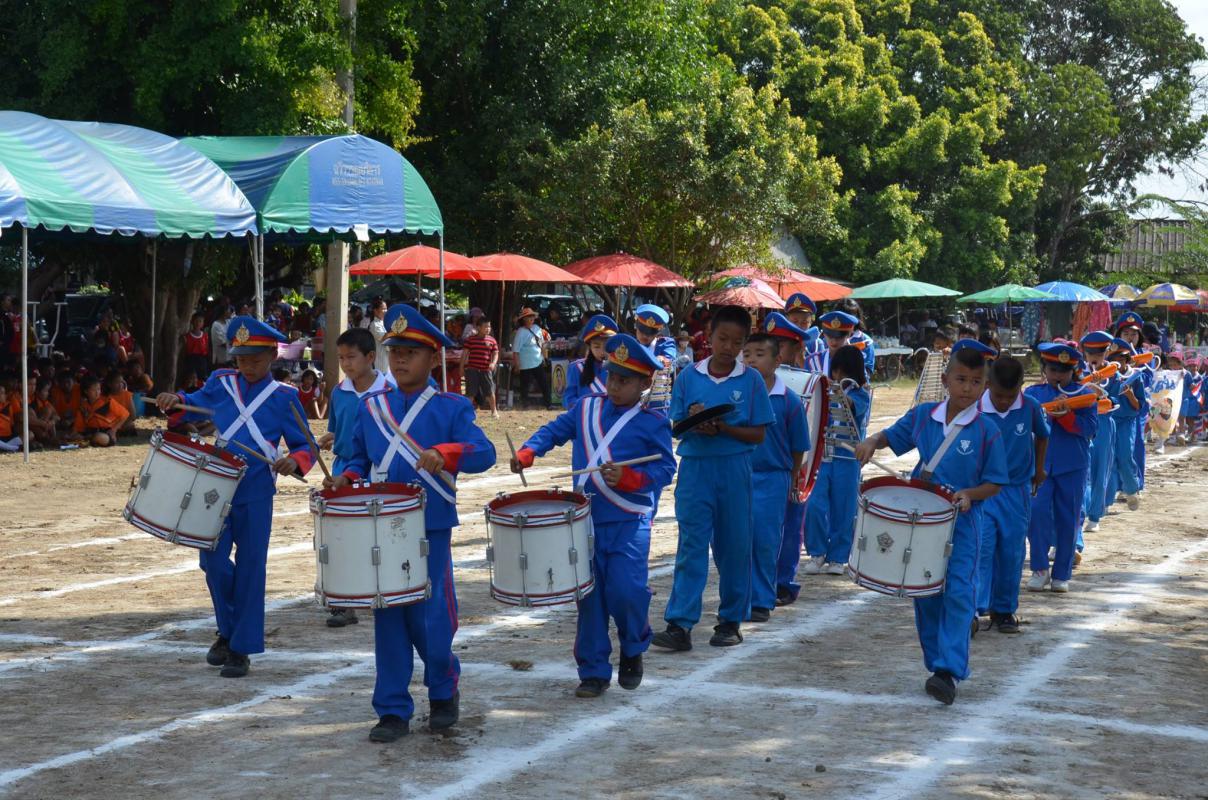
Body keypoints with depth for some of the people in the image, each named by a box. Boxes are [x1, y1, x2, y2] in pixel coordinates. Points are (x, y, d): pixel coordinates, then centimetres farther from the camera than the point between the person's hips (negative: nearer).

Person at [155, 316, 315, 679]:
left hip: (256, 494, -3)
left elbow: (304, 446, 0)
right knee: (213, 562, 1)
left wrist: (294, 461, -22)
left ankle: (242, 648, 10)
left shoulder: (284, 397, -2)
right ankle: (228, 630, 25)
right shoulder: (221, 383, 7)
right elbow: (195, 404, 23)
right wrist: (175, 400, 1)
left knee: (249, 569, 0)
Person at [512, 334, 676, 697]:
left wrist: (627, 478, -22)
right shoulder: (586, 407, 9)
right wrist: (527, 452, -1)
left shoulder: (653, 423, -4)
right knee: (589, 595, 4)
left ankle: (633, 650, 17)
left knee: (625, 590, -14)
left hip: (629, 521, -4)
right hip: (586, 518, 4)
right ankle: (594, 670, 15)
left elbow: (665, 467, -7)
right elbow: (555, 430, 17)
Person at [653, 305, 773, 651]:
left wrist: (722, 428, -15)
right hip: (695, 467, 0)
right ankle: (679, 625, -9)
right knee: (691, 546, -4)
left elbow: (758, 434, -1)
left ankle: (731, 621, 18)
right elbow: (676, 426, 8)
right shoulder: (689, 377, 4)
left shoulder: (751, 380, 0)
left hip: (735, 469, 0)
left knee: (734, 547, 7)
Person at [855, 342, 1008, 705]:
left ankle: (949, 671, -17)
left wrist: (968, 494, -21)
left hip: (960, 524, -4)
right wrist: (871, 442, -2)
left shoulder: (986, 431, -8)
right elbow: (893, 435, 19)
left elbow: (994, 483, -3)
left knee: (958, 594, -13)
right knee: (925, 594, 10)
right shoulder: (923, 415, 2)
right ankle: (935, 664, 22)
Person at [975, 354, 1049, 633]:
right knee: (981, 549, -11)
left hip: (1017, 492, 2)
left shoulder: (1030, 408, -7)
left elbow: (1042, 435, 14)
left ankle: (1004, 610, 19)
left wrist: (1038, 469, 18)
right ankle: (974, 608, -11)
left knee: (1011, 553, 8)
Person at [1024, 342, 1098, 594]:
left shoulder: (1084, 394, 4)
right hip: (1039, 462, 0)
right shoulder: (1032, 393, 9)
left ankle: (1061, 574, 16)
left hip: (1072, 466, 0)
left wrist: (1063, 414, -18)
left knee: (1067, 519, 4)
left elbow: (1090, 427, -7)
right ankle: (1040, 568, 0)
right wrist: (1050, 410, -16)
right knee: (1037, 511, -14)